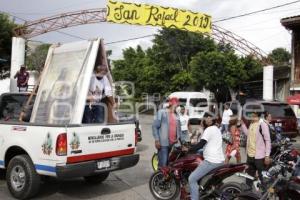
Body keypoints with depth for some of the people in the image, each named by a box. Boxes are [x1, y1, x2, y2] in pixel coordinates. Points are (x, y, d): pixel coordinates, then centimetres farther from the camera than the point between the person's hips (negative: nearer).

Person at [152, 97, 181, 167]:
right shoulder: (161, 112, -3)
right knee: (163, 164, -9)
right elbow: (155, 126, -7)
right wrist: (157, 140, -13)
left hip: (174, 143, 6)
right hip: (163, 143, -6)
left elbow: (179, 128, 23)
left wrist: (179, 138, 11)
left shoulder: (176, 115, 15)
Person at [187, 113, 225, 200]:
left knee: (192, 179, -8)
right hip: (220, 160, 10)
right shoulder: (217, 129, 18)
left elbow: (201, 144, -20)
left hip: (211, 161, -10)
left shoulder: (209, 129, -12)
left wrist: (188, 149, -14)